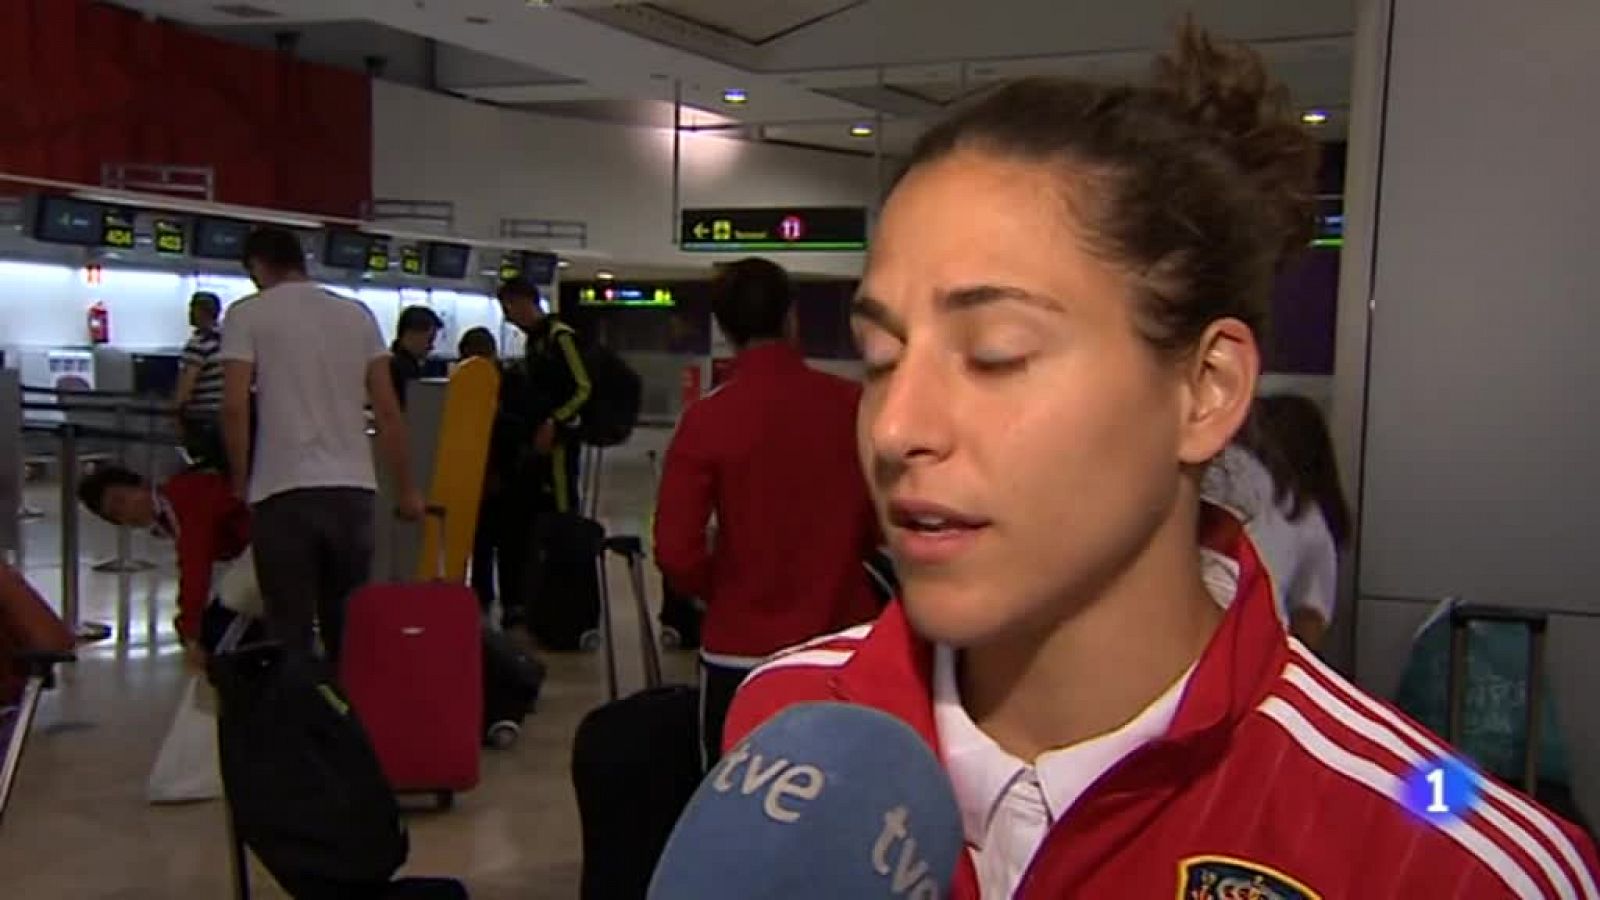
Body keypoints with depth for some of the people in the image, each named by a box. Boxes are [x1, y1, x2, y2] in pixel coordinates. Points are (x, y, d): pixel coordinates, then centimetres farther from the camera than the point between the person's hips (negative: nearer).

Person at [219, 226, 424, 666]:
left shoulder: (248, 314, 1)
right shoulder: (357, 314, 11)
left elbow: (235, 407, -9)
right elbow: (388, 410, 7)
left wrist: (240, 480, 5)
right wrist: (406, 488, 13)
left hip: (284, 490, -3)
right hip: (353, 488, 4)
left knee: (290, 629, 3)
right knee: (349, 624, 13)